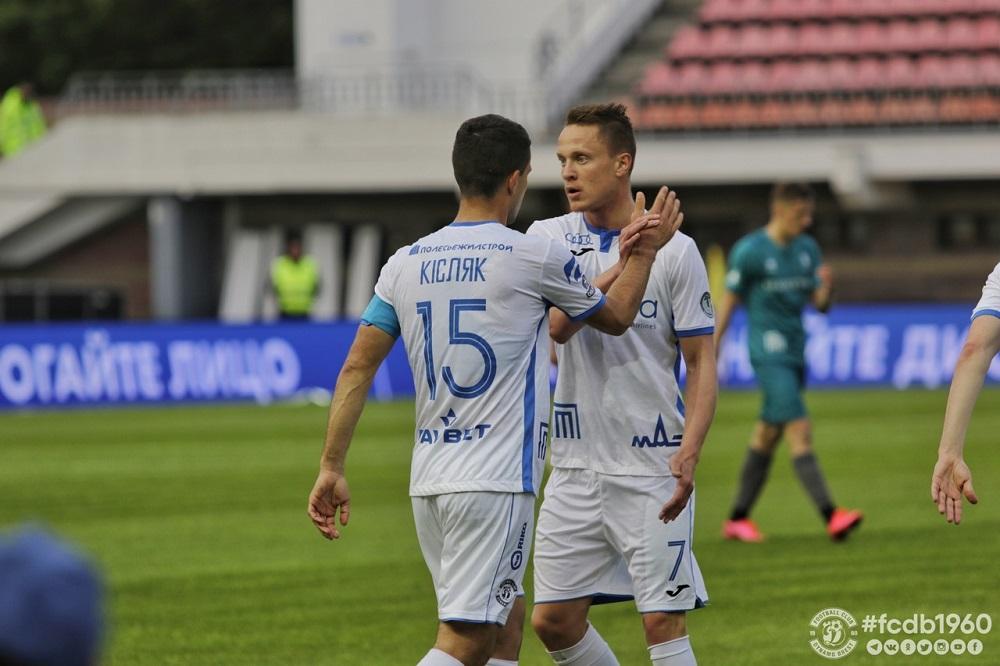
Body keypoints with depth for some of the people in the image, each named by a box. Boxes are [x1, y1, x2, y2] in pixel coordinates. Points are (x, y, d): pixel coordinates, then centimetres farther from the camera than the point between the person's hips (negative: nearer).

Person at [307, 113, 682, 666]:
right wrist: (645, 252, 27)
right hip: (497, 482, -6)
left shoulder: (405, 264, 7)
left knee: (506, 620, 19)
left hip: (429, 480, 6)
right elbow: (615, 317, 12)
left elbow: (356, 368, 4)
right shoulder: (533, 257, -6)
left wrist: (331, 467, 7)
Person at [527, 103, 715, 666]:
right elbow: (556, 326, -13)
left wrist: (689, 452, -16)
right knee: (553, 619, 5)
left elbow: (702, 364, -2)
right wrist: (622, 266, -24)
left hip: (652, 468, -4)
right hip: (576, 466, 4)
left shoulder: (675, 251, -4)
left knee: (663, 619, -7)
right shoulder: (548, 240, 4)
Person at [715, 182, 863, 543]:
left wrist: (827, 286, -13)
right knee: (800, 432, -15)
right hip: (769, 355, -7)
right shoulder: (749, 252, -9)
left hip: (795, 353, 7)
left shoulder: (807, 249, 9)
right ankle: (831, 516, -23)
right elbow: (729, 302, -3)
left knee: (766, 438, 12)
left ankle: (737, 519, 21)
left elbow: (821, 305, 9)